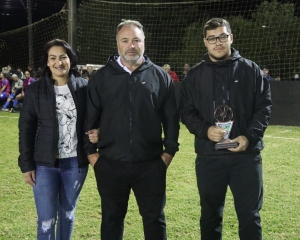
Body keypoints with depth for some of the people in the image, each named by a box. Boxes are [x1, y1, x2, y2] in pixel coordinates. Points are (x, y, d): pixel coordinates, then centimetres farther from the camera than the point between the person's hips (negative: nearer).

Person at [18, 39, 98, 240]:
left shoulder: (84, 87, -1)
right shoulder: (35, 90, -3)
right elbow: (26, 128, 0)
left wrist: (96, 134, -16)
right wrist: (26, 164, -4)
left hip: (76, 163, 1)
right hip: (45, 164, -1)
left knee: (67, 214, 16)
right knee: (46, 219, 1)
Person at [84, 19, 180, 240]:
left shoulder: (160, 77, 4)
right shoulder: (101, 77, 3)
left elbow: (171, 118, 5)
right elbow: (90, 118, 5)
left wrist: (169, 151, 0)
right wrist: (90, 151, 1)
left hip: (150, 164, 0)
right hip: (110, 164, 1)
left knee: (154, 219, 10)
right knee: (112, 219, 13)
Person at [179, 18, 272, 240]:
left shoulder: (250, 70, 4)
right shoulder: (195, 75, 6)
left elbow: (264, 107, 3)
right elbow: (186, 111, 6)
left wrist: (249, 136, -13)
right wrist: (205, 130, -14)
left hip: (247, 155, -1)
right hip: (208, 157, 1)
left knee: (250, 215, 7)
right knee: (210, 215, 12)